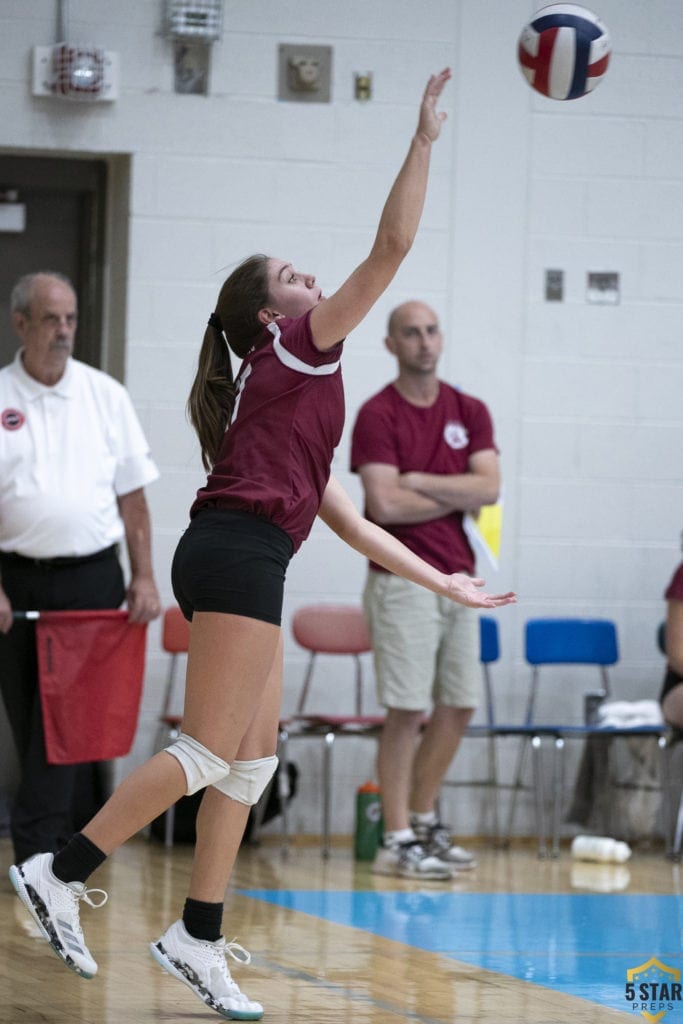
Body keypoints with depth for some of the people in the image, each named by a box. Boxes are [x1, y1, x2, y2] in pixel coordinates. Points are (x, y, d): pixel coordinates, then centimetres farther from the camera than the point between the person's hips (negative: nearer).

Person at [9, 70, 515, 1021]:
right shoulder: (297, 341, 4)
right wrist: (426, 137, 1)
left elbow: (351, 522, 28)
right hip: (239, 555, -10)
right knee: (209, 753, -12)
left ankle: (199, 938, 8)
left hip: (232, 562, 10)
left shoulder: (290, 389, 27)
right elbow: (392, 246, -4)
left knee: (254, 757, 9)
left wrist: (443, 582, 30)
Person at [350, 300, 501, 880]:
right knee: (408, 711, -7)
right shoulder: (378, 415, -6)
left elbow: (489, 487, -3)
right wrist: (459, 496, -6)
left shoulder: (470, 412, 10)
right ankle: (397, 841, -2)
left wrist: (418, 480, -11)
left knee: (459, 707, 11)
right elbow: (385, 503, -16)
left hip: (459, 578, 6)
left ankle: (423, 821, 26)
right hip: (403, 580, -6)